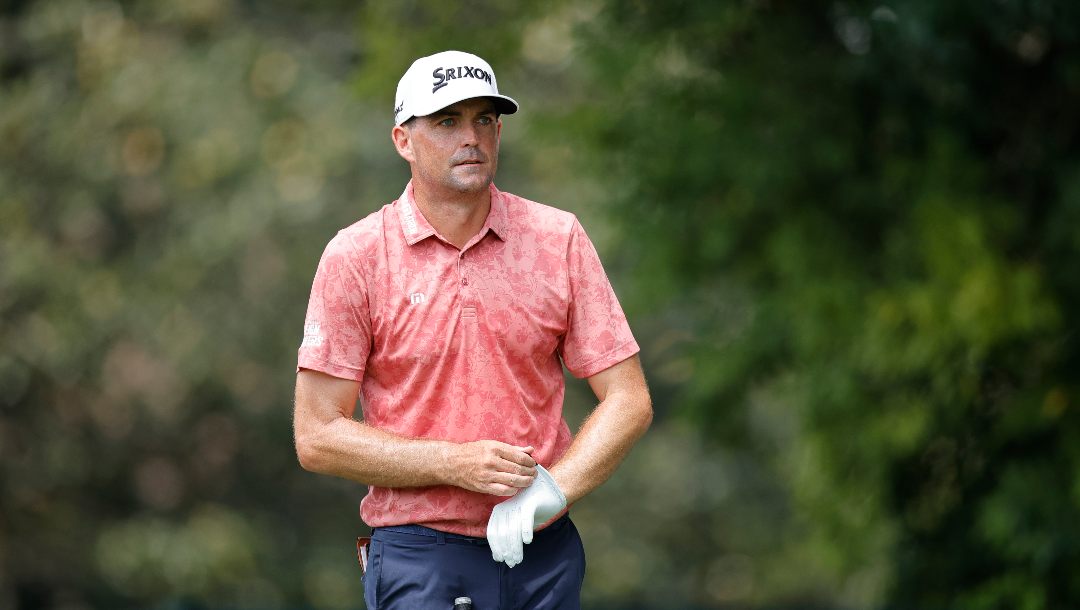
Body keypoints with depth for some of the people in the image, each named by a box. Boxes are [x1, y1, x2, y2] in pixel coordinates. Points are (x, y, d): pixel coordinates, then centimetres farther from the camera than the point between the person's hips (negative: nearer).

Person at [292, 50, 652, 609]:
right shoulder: (355, 257, -3)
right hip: (418, 558, -2)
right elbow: (317, 437, -4)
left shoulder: (560, 239, 4)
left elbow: (627, 401, 4)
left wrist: (552, 489, -12)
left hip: (546, 556, 2)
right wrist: (456, 464, -15)